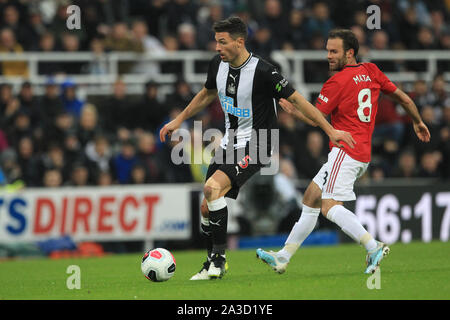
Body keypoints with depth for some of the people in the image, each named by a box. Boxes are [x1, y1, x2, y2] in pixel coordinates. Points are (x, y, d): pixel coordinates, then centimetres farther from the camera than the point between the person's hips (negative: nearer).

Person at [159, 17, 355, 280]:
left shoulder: (262, 72, -20)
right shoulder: (218, 64, 1)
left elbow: (296, 100, -14)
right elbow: (207, 95, 22)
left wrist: (330, 130, -14)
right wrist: (179, 120, 26)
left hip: (254, 148, -7)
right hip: (229, 145, 7)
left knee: (212, 188, -27)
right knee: (207, 208, 5)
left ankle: (219, 256, -16)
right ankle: (213, 265, 25)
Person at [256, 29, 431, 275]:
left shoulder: (337, 81, -11)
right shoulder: (371, 71, 11)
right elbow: (404, 99, 18)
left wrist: (291, 109, 13)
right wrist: (418, 122, 34)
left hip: (346, 150, -9)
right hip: (363, 153, 9)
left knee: (330, 207, -18)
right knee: (311, 198, 13)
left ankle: (373, 247, -29)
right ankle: (283, 257, 17)